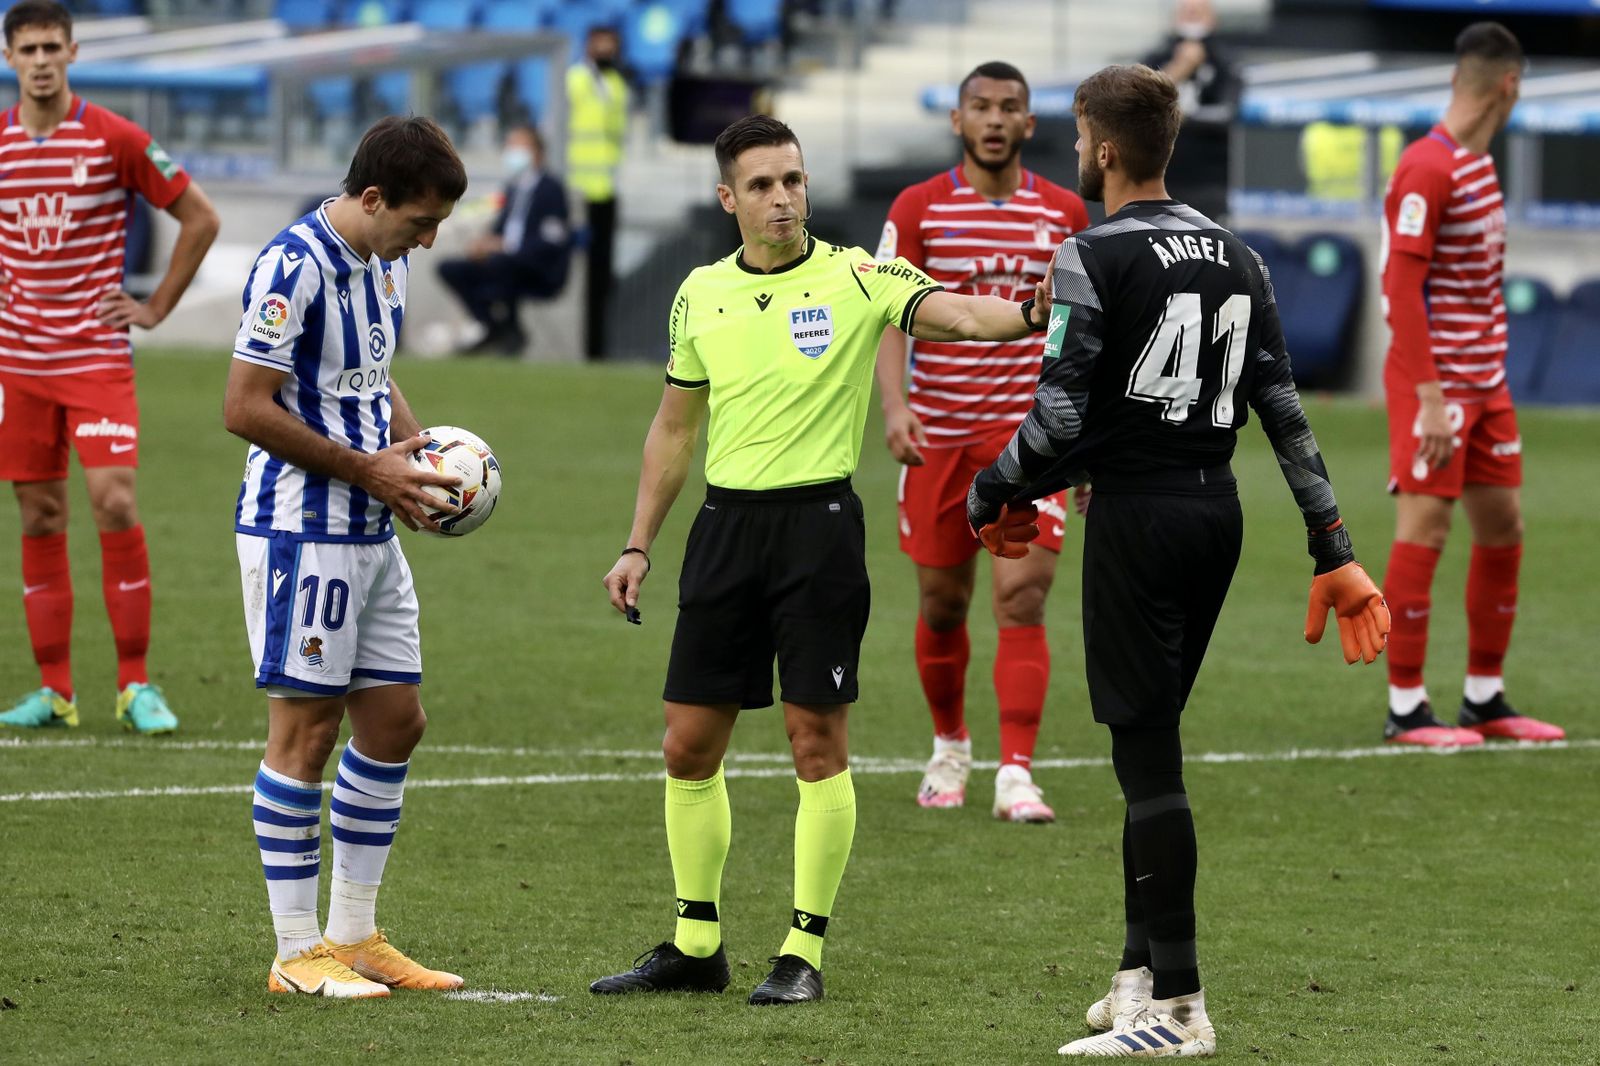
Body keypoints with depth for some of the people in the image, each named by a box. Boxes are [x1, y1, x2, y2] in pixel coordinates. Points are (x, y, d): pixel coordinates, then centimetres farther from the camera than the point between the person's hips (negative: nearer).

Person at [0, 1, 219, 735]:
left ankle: (136, 687, -5)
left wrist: (156, 308, -2)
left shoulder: (115, 140, -6)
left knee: (114, 507, -12)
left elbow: (200, 218, 1)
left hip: (97, 357, -3)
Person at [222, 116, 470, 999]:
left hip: (371, 531, 9)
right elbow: (245, 409, -19)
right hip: (301, 531, -9)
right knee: (306, 728, -4)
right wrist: (367, 469, -16)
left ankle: (354, 935, 19)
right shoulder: (293, 267, -18)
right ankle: (298, 953, 2)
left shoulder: (382, 263, 10)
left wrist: (415, 451, 5)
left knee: (395, 720, 10)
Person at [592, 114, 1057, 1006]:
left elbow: (956, 313, -21)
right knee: (690, 742, 6)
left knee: (818, 740, -3)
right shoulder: (701, 295, 9)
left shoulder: (855, 279, -5)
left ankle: (805, 950, 5)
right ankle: (696, 944, 18)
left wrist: (1030, 313, -42)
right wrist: (638, 546, 15)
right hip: (727, 522, 4)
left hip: (819, 521, -4)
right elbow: (674, 429, 17)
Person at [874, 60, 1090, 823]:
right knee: (943, 604, 9)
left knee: (1022, 599, -13)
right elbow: (887, 315, -5)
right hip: (938, 436, 0)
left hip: (1029, 431, 0)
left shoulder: (1064, 213, 4)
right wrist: (893, 405, -21)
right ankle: (949, 747, 32)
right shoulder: (918, 209, 0)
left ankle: (1015, 775, -15)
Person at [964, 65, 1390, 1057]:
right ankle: (1142, 975, 18)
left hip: (1136, 517, -7)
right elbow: (1283, 409, 9)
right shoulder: (1237, 257, 10)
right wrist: (1333, 550, 11)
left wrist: (994, 496, 2)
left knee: (1149, 755, -5)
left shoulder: (1093, 258, -12)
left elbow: (1060, 418, -16)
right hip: (1218, 511, 7)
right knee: (1149, 743, 16)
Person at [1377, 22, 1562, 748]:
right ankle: (1405, 709, -3)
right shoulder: (1427, 169, -16)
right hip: (1436, 382, -9)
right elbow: (1402, 289, -20)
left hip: (1484, 383, 9)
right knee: (1424, 531, -7)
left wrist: (1491, 373, 14)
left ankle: (1485, 700, 20)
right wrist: (1429, 397, -23)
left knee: (1502, 526, 11)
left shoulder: (1478, 164, 12)